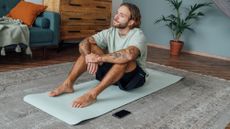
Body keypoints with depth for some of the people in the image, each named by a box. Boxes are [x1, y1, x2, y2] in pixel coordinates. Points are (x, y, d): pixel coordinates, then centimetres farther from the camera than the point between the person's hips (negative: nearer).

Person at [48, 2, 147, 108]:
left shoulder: (138, 35, -21)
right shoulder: (110, 32, -4)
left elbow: (129, 55, -44)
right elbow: (83, 43, -13)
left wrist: (98, 58, -39)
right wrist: (89, 56, -35)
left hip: (134, 76, -5)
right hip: (112, 73, 5)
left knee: (124, 58, -38)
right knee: (90, 47, -10)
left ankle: (92, 94, -38)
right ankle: (68, 84, -17)